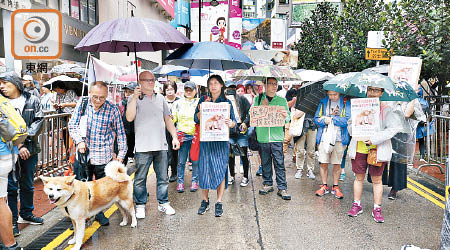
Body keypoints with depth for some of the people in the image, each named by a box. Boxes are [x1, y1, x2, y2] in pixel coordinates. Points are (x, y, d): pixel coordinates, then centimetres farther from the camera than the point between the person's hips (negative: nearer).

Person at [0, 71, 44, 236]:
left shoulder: (32, 101, 2)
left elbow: (39, 121, -2)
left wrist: (25, 140, -14)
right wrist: (17, 146, -16)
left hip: (29, 150, 2)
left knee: (28, 184, 15)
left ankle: (26, 214, 32)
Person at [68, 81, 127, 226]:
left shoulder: (112, 110, -6)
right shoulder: (82, 104, -2)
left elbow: (120, 133, 1)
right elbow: (72, 125, 4)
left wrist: (121, 154, -2)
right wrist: (79, 141, -12)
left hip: (103, 156, -1)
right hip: (84, 153, 1)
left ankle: (99, 213, 29)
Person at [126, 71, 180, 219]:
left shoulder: (161, 98, 15)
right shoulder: (134, 99, 2)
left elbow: (168, 119, 19)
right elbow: (129, 118, -13)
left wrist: (175, 137, 11)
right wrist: (135, 97, -16)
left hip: (161, 145, 4)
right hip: (143, 147, -4)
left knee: (163, 177, 10)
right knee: (140, 178, 4)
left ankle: (163, 203, 23)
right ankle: (140, 205, 18)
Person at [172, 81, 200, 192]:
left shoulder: (199, 103, 10)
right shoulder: (178, 103, 14)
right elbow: (173, 118, 14)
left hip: (196, 135, -1)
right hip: (183, 135, 1)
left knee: (195, 160, 3)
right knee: (181, 161, 0)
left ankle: (195, 181, 15)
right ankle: (180, 182, 11)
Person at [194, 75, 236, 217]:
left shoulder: (226, 102, 7)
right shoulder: (203, 100, 10)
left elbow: (234, 121, 2)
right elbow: (196, 119, 5)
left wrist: (232, 123, -20)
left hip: (221, 140, -1)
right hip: (205, 140, 1)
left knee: (220, 170, -2)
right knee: (204, 169, 2)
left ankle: (219, 202, 9)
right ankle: (205, 201, 18)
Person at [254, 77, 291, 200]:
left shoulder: (282, 100, 11)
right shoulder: (258, 99, 9)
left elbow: (288, 118, 7)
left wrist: (285, 116, -16)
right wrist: (262, 107, -12)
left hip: (277, 136, 0)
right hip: (262, 136, 1)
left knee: (279, 163, -2)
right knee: (265, 163, 10)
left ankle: (282, 188, 3)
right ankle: (267, 184, 24)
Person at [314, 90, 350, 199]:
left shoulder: (345, 103, 2)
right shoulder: (323, 102, 10)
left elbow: (347, 120, -10)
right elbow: (316, 119, 6)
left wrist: (331, 119, -10)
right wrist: (325, 121, -13)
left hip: (339, 138, -2)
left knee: (337, 164, 5)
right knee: (323, 163, 3)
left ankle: (335, 187, 18)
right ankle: (324, 186, 18)